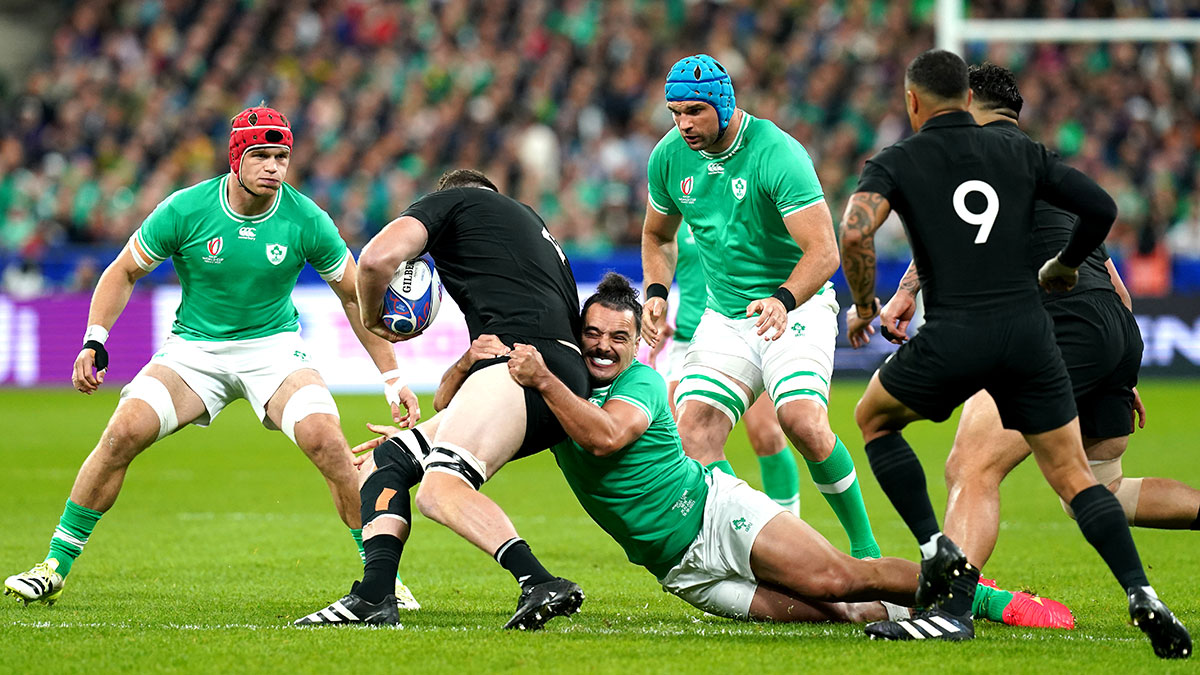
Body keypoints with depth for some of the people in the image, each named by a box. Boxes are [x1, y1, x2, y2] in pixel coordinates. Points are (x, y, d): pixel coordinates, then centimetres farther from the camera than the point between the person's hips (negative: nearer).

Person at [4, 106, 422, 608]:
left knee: (326, 441, -24)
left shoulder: (306, 220, -13)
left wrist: (393, 378, -2)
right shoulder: (185, 210, -14)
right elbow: (124, 272, 0)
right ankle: (56, 567, -6)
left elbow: (355, 295, 0)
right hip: (193, 347, 0)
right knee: (122, 433, -19)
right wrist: (94, 341, -14)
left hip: (273, 346, 0)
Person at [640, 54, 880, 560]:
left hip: (795, 308, -6)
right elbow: (658, 236, 18)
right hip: (725, 317, 6)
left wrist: (783, 300, -42)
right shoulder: (670, 158, -1)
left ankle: (864, 546, -7)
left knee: (803, 423, -25)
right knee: (695, 431, -15)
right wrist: (656, 293, -1)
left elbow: (823, 252, -25)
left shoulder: (777, 154, -21)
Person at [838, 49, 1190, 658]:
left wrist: (864, 303, 3)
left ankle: (938, 552, 12)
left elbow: (855, 231, -14)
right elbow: (1101, 207, 11)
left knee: (874, 419, 24)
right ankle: (1142, 596, -12)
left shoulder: (896, 162, 5)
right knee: (1073, 473, 8)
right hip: (1028, 331, 3)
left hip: (953, 335, -3)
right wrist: (1065, 265, 29)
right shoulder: (1020, 153, 14)